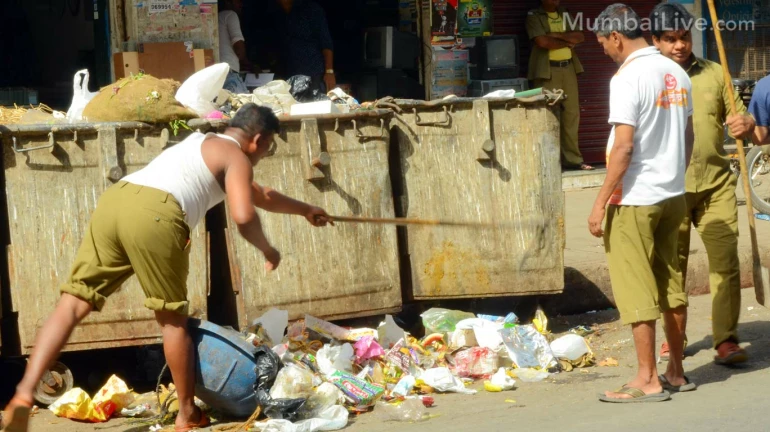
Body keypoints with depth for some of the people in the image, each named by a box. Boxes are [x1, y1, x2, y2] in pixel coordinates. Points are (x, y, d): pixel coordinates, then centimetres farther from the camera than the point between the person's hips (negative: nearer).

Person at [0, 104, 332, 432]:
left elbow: (258, 195, 55)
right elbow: (243, 216, -4)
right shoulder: (237, 158, 14)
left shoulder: (202, 144, 40)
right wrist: (267, 249, 16)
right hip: (154, 214, -7)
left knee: (72, 305, -2)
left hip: (113, 199, 7)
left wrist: (304, 210, 66)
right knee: (173, 319, 9)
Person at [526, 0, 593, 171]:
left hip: (568, 68, 5)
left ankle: (572, 158, 6)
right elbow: (542, 41, -14)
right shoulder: (534, 16, 0)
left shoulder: (565, 15, 18)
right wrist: (567, 42, -3)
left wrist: (556, 35, -8)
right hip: (547, 71, -5)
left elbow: (580, 37, 5)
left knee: (572, 114, 2)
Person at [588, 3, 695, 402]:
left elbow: (623, 147, -19)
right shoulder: (677, 74, 8)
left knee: (636, 289, -2)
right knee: (671, 283, 14)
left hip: (635, 198, -8)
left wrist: (601, 202, -15)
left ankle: (648, 381, 0)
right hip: (672, 194, 8)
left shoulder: (628, 77, -16)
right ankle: (676, 373, 21)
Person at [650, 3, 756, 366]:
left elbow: (737, 116, 14)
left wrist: (745, 125, -10)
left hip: (715, 184, 1)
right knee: (672, 265, 7)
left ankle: (726, 339, -4)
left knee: (725, 261, -6)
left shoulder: (714, 73, 8)